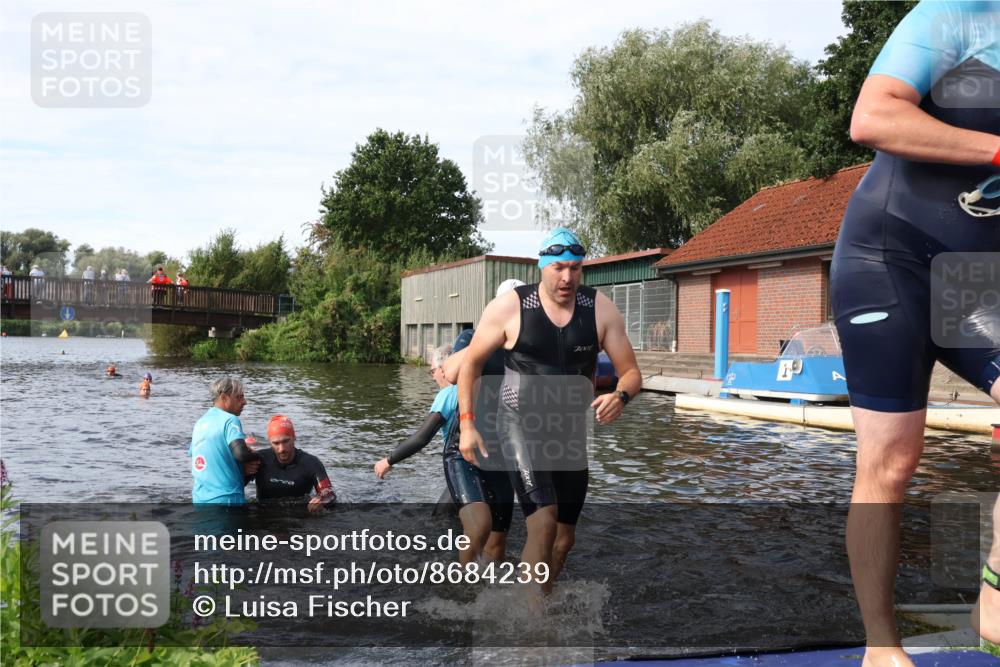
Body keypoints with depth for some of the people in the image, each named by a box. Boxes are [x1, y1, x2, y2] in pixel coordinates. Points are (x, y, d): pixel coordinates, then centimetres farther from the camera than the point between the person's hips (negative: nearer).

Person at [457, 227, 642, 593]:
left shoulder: (601, 309, -3)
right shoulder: (508, 307, -10)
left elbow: (631, 372, 0)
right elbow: (471, 363, 1)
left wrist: (620, 397, -24)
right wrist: (467, 424, -6)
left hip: (571, 432, 4)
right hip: (521, 424, -4)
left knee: (564, 536, 15)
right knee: (544, 521, -24)